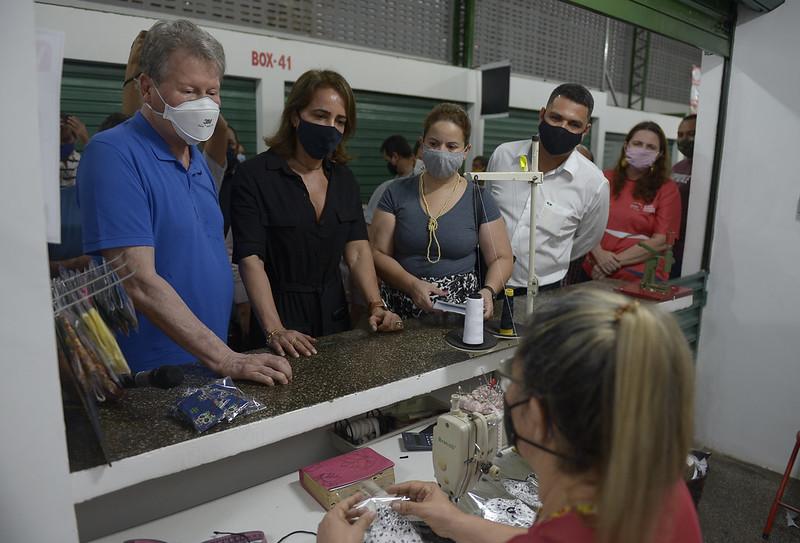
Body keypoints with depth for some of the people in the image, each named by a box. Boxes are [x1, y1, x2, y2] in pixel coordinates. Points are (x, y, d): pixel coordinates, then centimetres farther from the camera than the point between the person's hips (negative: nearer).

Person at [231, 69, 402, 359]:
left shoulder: (344, 178, 4)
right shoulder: (253, 175, -12)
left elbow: (357, 249, -1)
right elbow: (251, 260, -19)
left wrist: (377, 305, -15)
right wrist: (275, 331, -30)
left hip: (335, 316, 6)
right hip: (281, 316, -5)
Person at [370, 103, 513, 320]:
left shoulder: (479, 199, 5)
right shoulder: (397, 193, 5)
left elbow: (501, 258, 8)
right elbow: (377, 253, 2)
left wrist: (488, 290, -12)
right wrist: (412, 285, -14)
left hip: (461, 310, 0)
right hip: (402, 310, 0)